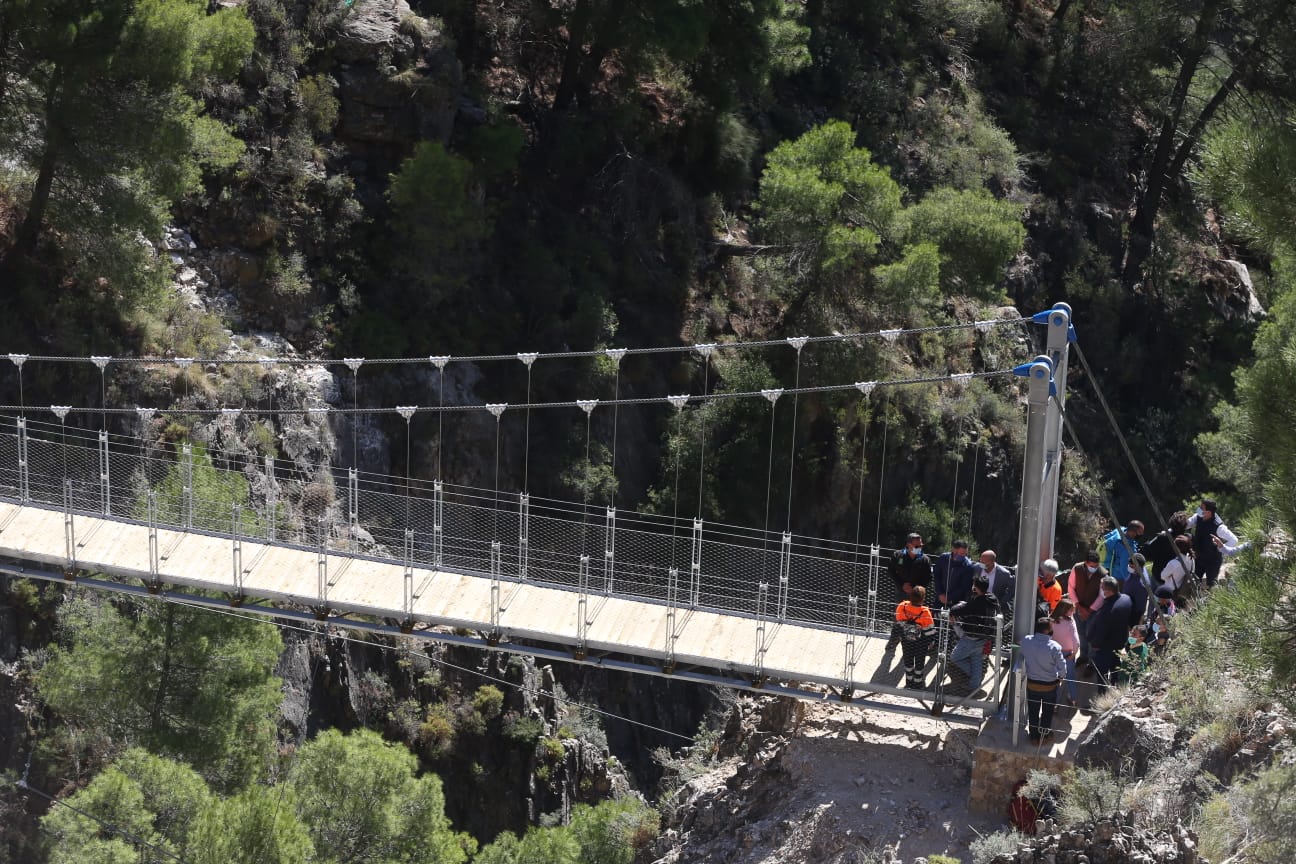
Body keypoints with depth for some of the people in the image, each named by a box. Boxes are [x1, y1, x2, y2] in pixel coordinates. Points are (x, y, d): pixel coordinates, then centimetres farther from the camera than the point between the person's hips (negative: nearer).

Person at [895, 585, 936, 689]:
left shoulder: (902, 607, -21)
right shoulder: (925, 612, -31)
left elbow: (898, 623, -4)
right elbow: (929, 630, -18)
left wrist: (901, 637, 14)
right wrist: (930, 642, 3)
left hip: (906, 641, 3)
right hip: (921, 643, -3)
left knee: (908, 661, 24)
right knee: (919, 663, 19)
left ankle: (909, 682, 40)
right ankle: (917, 684, 34)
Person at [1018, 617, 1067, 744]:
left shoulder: (1026, 641, -18)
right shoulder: (1054, 647, -28)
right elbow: (1062, 667, -18)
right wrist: (1060, 677, 3)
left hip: (1031, 683, 3)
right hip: (1050, 686, -3)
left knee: (1033, 711, 21)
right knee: (1047, 711, 21)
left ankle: (1033, 736, 36)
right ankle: (1045, 735, 38)